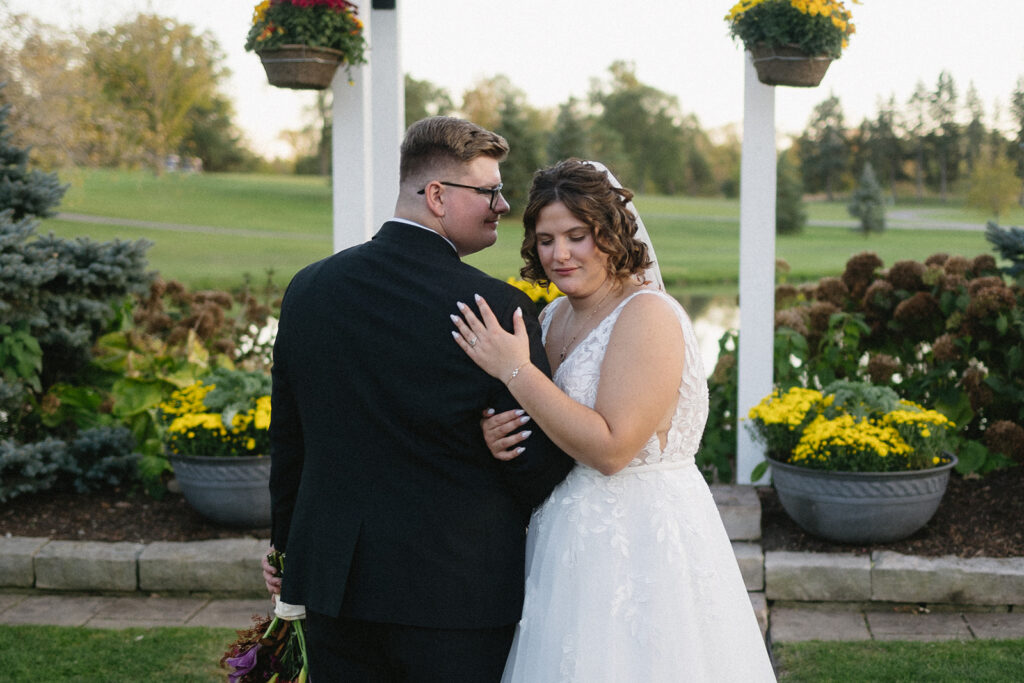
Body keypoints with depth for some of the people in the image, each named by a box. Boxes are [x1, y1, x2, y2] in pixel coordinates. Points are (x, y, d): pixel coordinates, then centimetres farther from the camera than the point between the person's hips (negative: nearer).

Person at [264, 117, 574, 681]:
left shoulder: (307, 289, 1)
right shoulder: (499, 309, -16)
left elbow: (287, 440, 11)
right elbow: (539, 470, -10)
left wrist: (288, 547, 24)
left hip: (331, 584, 5)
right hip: (459, 592, -5)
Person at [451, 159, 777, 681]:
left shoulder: (649, 315, -17)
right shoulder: (553, 316, 7)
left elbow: (610, 449, -25)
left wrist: (514, 369, -23)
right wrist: (501, 434, -7)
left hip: (636, 542, -8)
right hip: (568, 539, 8)